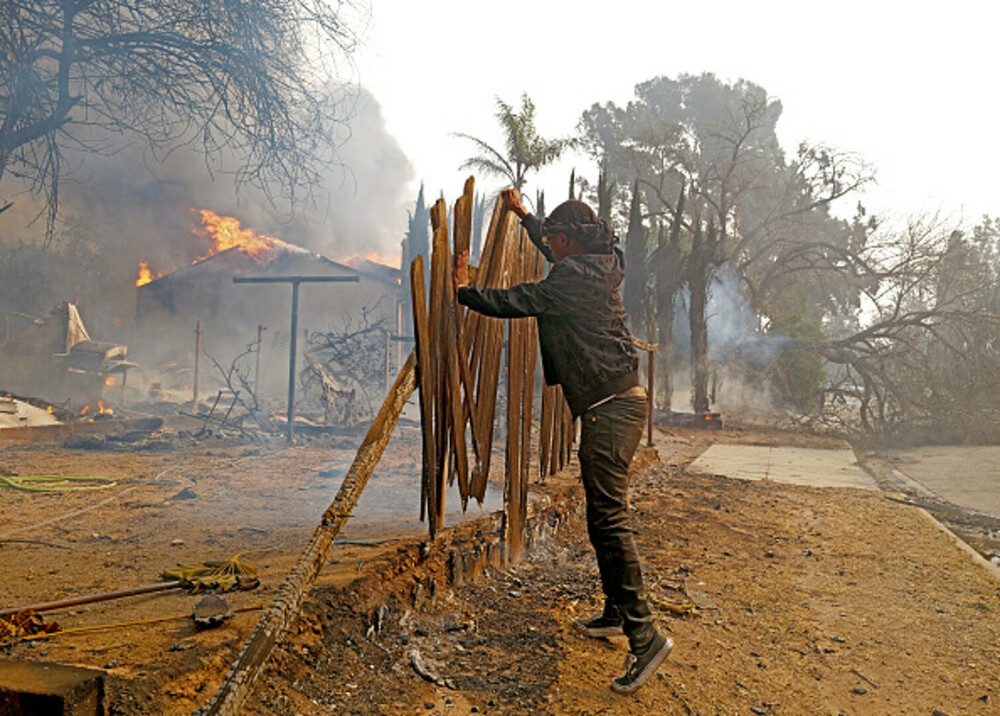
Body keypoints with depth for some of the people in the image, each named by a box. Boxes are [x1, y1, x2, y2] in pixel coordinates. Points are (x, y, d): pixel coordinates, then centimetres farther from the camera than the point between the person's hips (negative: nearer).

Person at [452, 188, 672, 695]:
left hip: (609, 406, -10)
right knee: (603, 514, 17)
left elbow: (507, 303, -8)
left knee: (609, 519, -12)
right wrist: (522, 214, 45)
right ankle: (615, 613, 27)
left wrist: (462, 288, 11)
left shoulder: (572, 280, -14)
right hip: (621, 400, 10)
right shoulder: (602, 266, 13)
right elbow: (559, 257, 35)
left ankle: (644, 634, -12)